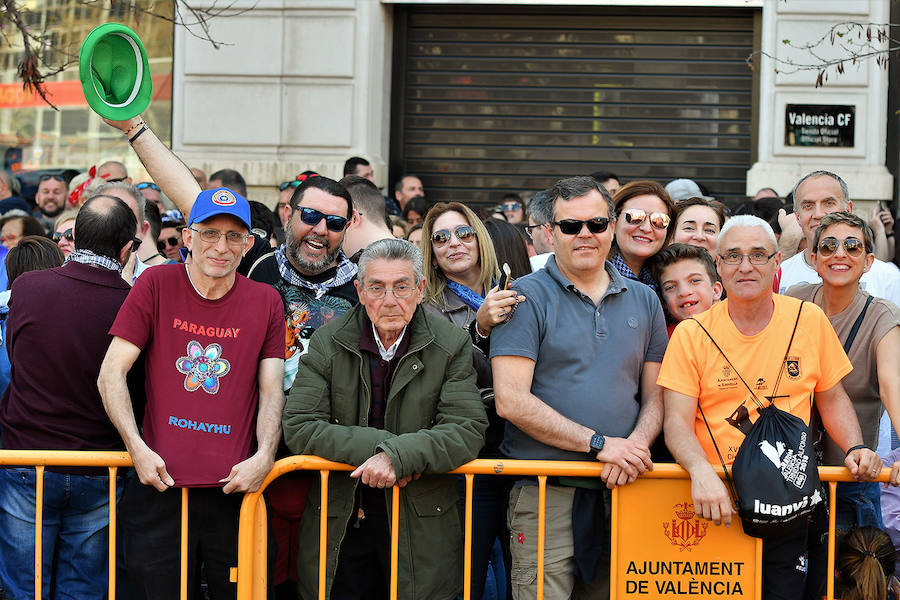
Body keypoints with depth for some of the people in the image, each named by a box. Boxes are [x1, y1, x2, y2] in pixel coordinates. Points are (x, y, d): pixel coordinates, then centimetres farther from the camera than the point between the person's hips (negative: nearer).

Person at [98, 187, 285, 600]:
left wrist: (264, 457, -11)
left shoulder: (266, 302, 7)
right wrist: (137, 448, -10)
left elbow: (271, 392, 6)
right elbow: (111, 374, 0)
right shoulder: (156, 285, 1)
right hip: (159, 481, -1)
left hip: (235, 488, 1)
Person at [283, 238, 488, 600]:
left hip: (421, 527, -1)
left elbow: (468, 430, -11)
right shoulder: (327, 344, -1)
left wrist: (398, 455, -25)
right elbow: (299, 427, -8)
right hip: (339, 525, 1)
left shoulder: (451, 346, -3)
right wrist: (375, 445, -18)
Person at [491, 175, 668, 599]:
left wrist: (636, 445, -9)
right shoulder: (527, 297, -3)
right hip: (545, 495, -4)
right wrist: (599, 444, -14)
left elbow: (655, 395, 14)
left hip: (622, 488, 5)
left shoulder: (644, 302, 13)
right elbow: (511, 401, -11)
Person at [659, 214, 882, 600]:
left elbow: (832, 399, 14)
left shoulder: (810, 321, 4)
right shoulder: (692, 335, -1)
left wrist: (855, 448, -4)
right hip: (716, 508, -1)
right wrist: (701, 471, -25)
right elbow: (678, 420, -6)